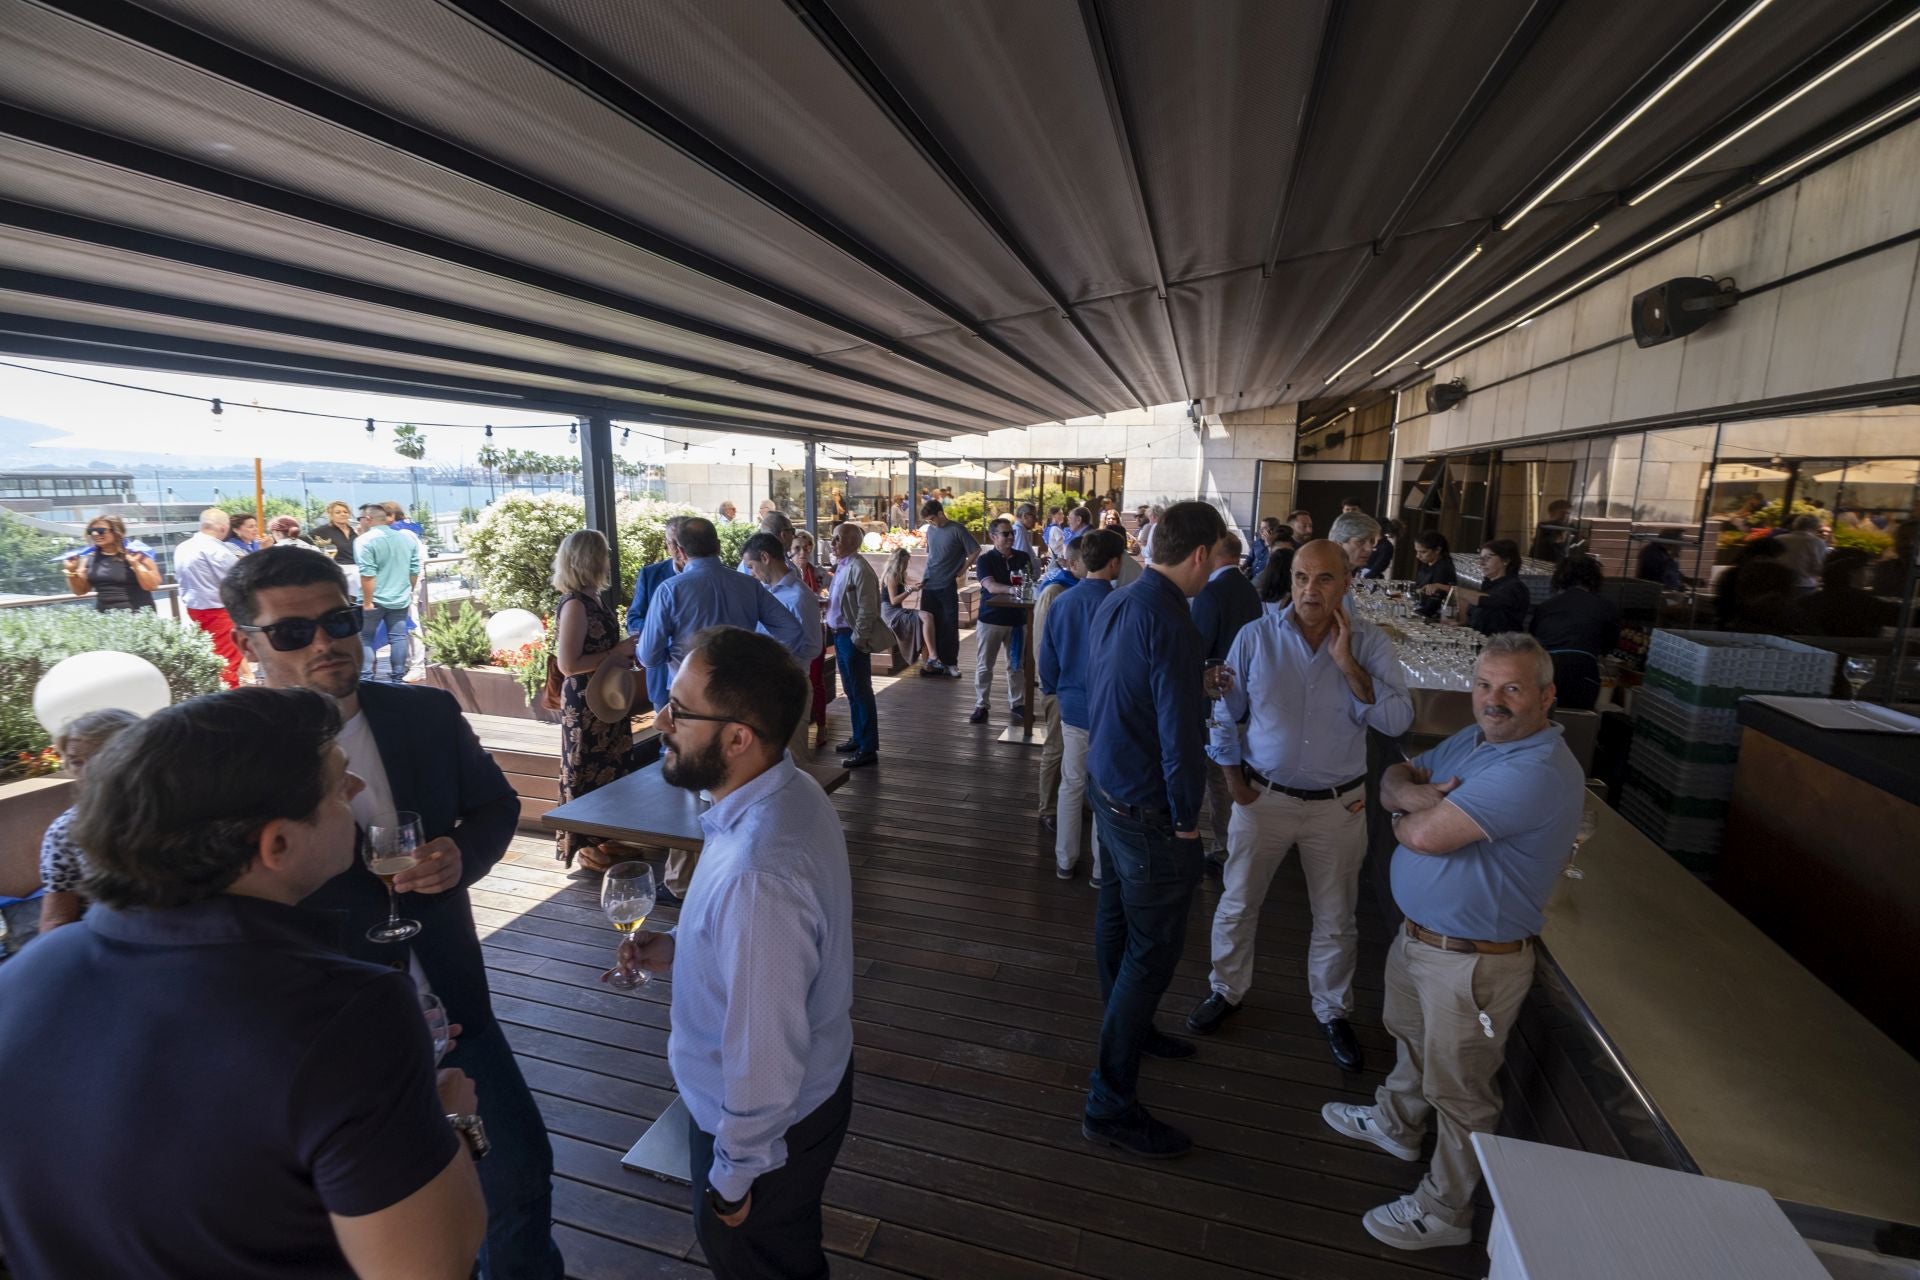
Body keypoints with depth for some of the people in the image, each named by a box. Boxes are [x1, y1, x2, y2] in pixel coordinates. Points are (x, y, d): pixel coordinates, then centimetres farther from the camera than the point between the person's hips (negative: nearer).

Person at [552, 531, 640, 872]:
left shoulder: (593, 599, 7)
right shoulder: (574, 604, -19)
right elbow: (568, 664, -23)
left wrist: (625, 648, 5)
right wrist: (617, 652, -18)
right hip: (585, 704, -9)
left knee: (610, 768, 17)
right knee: (590, 772, 4)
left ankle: (605, 839, 31)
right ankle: (589, 848, 19)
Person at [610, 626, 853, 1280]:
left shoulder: (754, 879, -42)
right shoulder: (790, 792, -12)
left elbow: (764, 1066, -31)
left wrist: (731, 1175, -13)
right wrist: (679, 949, -3)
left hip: (770, 1121, -7)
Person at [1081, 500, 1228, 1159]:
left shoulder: (1114, 603, 3)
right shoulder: (1170, 622, -25)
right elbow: (1179, 735, -26)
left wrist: (1194, 687, 14)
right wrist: (1186, 819, -12)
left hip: (1108, 788, 9)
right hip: (1150, 813, -9)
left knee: (1116, 917, 24)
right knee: (1153, 950, 4)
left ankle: (1127, 1027, 48)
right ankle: (1111, 1103, 17)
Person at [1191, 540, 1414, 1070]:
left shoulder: (1370, 643, -6)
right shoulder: (1257, 637, -8)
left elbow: (1397, 721, -16)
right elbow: (1225, 713, -1)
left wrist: (1347, 664, -22)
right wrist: (1234, 781, -4)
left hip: (1338, 804, 1)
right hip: (1263, 797, 0)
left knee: (1335, 919, 16)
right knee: (1237, 904, 13)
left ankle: (1333, 1011, 39)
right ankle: (1226, 991, 36)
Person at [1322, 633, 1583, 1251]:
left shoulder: (1537, 771, -29)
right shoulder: (1474, 738, 2)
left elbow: (1426, 835, -34)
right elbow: (1394, 778, 5)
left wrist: (1407, 816, -11)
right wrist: (1415, 793, -18)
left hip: (1473, 962, -9)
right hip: (1417, 935, 9)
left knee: (1458, 1091, 12)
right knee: (1411, 1039, 30)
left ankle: (1443, 1212, 33)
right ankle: (1396, 1123, 55)